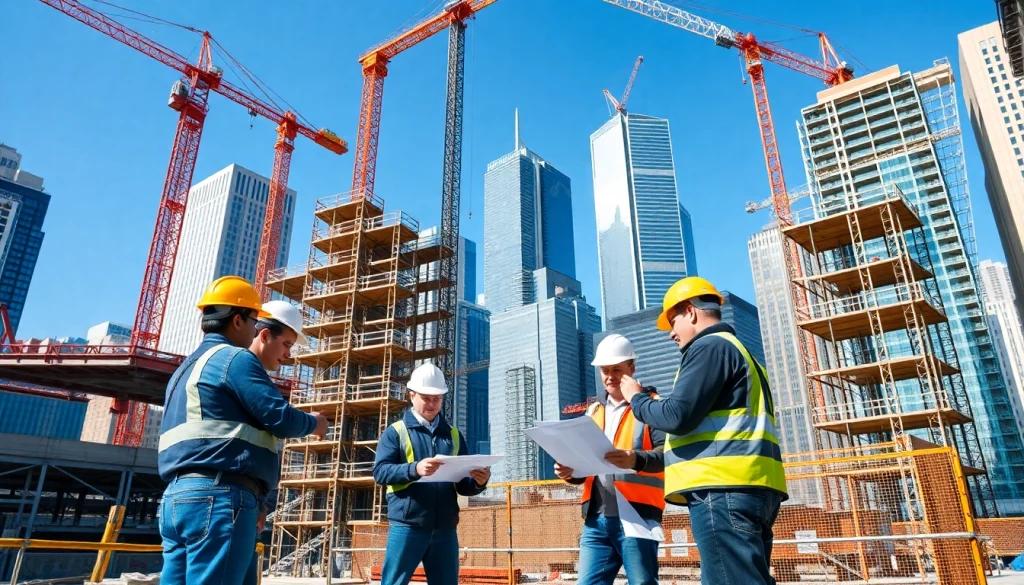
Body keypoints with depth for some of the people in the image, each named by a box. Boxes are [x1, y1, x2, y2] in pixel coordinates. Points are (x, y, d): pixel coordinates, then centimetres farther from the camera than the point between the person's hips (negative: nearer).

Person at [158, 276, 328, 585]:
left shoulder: (188, 367, 25)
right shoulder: (235, 358, -6)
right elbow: (279, 418, -11)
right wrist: (314, 422, 9)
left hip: (178, 496, 10)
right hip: (219, 495, -10)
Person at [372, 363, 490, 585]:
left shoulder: (453, 435, 14)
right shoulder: (396, 432, 4)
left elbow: (462, 485, 13)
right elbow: (380, 472, -10)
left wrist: (478, 482, -11)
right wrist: (414, 469, -27)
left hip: (445, 529, 4)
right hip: (407, 527, -3)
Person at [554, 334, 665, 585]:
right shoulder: (594, 412, 20)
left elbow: (665, 452, -11)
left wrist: (636, 460, -30)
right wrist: (570, 472, 0)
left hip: (637, 514, -5)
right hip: (596, 518, 5)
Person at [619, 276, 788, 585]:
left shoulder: (710, 346, -5)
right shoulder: (738, 351, 27)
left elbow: (678, 416, -15)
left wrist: (637, 399, 4)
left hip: (723, 487, -11)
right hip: (747, 487, 11)